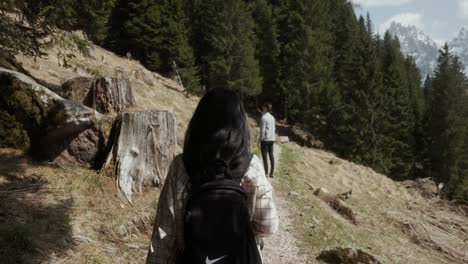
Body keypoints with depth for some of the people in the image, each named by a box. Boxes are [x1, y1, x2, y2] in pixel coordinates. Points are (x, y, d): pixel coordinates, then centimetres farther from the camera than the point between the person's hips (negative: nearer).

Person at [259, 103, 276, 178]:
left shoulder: (264, 117, -13)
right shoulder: (272, 117, 9)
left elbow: (262, 130, -14)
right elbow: (273, 128, 13)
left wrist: (259, 140, -8)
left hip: (265, 139, -7)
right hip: (272, 138, 7)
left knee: (265, 155, -2)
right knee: (271, 155, 9)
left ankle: (266, 172, -2)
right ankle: (271, 172, 12)